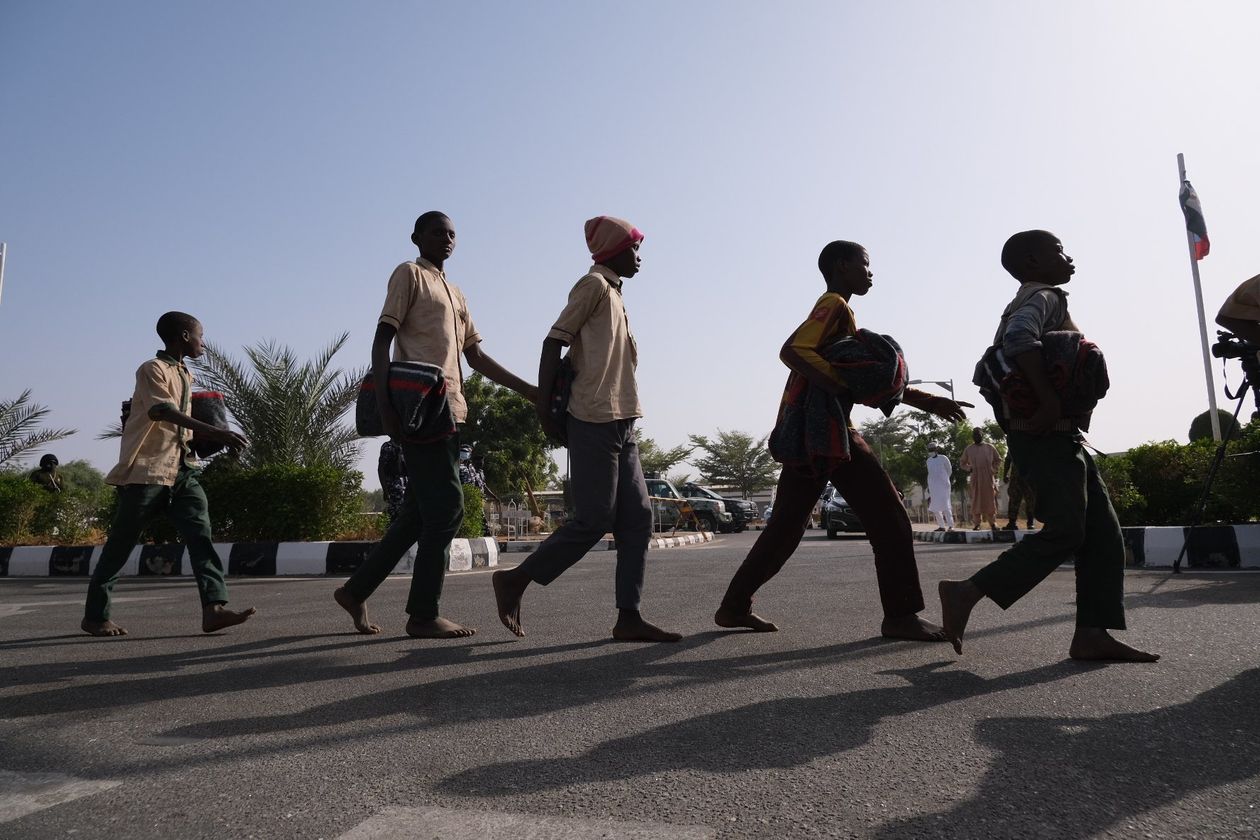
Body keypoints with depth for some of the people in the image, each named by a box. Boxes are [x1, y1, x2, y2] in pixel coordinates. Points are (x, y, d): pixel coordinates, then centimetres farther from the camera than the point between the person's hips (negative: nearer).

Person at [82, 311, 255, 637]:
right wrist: (214, 432, -38)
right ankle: (94, 615, 19)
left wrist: (213, 438, 16)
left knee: (200, 534, -10)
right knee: (120, 545, 4)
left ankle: (214, 608, -20)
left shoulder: (185, 376, 19)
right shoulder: (152, 369, -7)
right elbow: (164, 411, -25)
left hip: (182, 470, 7)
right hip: (147, 469, -7)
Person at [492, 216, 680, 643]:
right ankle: (515, 580, 6)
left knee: (636, 518, 2)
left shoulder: (614, 293, 24)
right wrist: (545, 411, -15)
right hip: (595, 422, -9)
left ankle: (629, 616, 4)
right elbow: (554, 341, -11)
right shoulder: (594, 284, -3)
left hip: (620, 423, 9)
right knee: (593, 520, -8)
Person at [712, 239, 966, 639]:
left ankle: (735, 606, 16)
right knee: (889, 516, -4)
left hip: (804, 435, 10)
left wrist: (926, 401, 22)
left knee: (785, 525, 13)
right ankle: (901, 615, 0)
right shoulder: (834, 305, -3)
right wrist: (841, 387, -23)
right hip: (824, 429, -10)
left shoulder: (836, 311, 27)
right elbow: (791, 351, -20)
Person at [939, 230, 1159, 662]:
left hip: (1060, 437, 10)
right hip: (1046, 436, -10)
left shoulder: (1041, 300, 25)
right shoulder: (1043, 297, -6)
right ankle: (967, 592, -14)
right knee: (1064, 532, -16)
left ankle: (1092, 634, 1)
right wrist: (1050, 400, -28)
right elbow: (1019, 337, -29)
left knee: (1103, 533, 4)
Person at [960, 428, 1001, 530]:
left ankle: (992, 523, 11)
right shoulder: (968, 450, 11)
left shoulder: (990, 447, 10)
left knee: (990, 500, 1)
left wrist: (993, 468, 5)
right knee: (977, 500, -3)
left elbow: (998, 460, 19)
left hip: (989, 478, 0)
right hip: (976, 479, 0)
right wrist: (969, 469, 1)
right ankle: (976, 524, -1)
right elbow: (962, 463, 19)